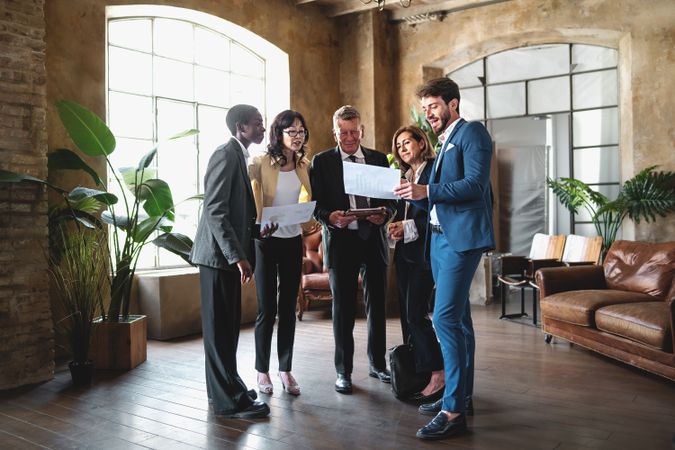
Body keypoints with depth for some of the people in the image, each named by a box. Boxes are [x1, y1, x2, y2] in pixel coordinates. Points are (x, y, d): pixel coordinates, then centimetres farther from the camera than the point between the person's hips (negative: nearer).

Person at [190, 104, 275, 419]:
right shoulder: (226, 155, -14)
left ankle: (225, 388, 28)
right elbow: (215, 211, -21)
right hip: (219, 254, -10)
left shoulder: (237, 156, 16)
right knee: (220, 328, -2)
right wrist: (238, 256, -23)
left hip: (228, 254, 10)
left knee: (227, 326, 16)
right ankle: (229, 400, 7)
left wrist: (256, 228, 5)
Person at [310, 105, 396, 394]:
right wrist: (330, 216, -22)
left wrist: (385, 213, -13)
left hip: (374, 239, 3)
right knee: (342, 308, 4)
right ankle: (343, 371, 16)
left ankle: (377, 364, 27)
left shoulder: (379, 159, 10)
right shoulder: (322, 162, 2)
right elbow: (316, 204, -2)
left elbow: (390, 198, 9)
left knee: (376, 304, 11)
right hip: (341, 240, -2)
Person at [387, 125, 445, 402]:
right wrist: (394, 229, 0)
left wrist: (408, 228, -16)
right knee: (407, 314, 8)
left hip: (425, 252, -8)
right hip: (404, 252, 8)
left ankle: (439, 376, -1)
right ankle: (414, 374, 16)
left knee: (416, 314, -12)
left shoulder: (435, 171, -6)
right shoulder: (404, 176, 18)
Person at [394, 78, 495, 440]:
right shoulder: (445, 144, 23)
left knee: (446, 318, -14)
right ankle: (461, 396, 21)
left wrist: (427, 191, -21)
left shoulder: (472, 132, -3)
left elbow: (475, 184, -17)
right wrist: (415, 195, 4)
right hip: (440, 237, 9)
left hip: (461, 237, -9)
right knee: (457, 318, 12)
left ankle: (454, 410, -9)